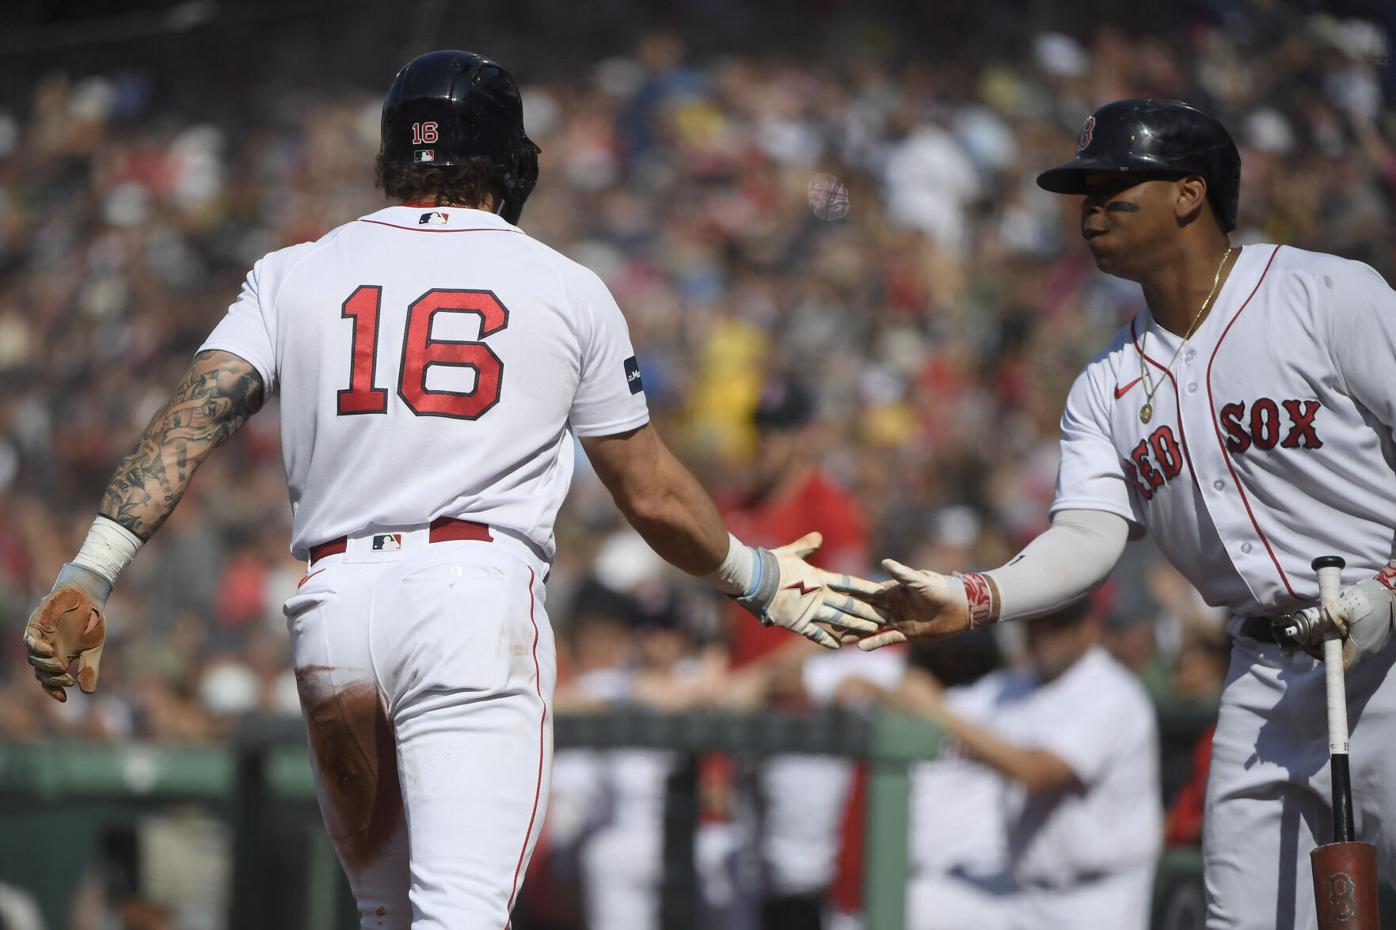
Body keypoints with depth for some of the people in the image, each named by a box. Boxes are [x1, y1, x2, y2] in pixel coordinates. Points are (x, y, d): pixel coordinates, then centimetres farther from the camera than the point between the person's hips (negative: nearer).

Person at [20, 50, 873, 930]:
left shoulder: (295, 273, 15)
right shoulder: (567, 289, 12)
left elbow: (195, 416, 0)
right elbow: (653, 495, 16)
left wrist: (89, 574, -6)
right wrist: (759, 580, 32)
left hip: (333, 604, 3)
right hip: (479, 594, -3)